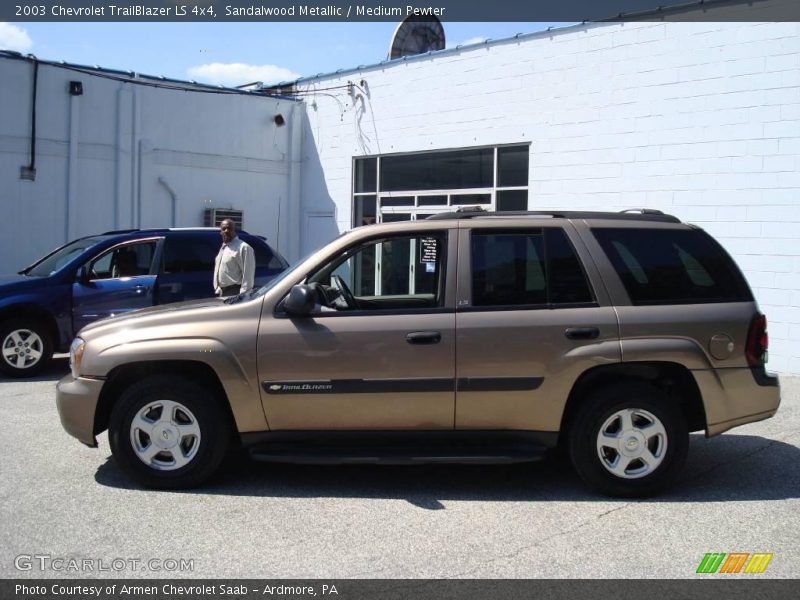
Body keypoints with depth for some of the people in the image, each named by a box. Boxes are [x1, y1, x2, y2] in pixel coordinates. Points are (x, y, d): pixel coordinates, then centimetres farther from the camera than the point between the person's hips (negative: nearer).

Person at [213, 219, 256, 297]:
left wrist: (243, 295, -22)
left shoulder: (244, 247, -11)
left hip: (235, 293, -10)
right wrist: (218, 288, 20)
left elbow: (248, 274, -17)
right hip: (222, 293, 10)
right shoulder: (223, 248, 18)